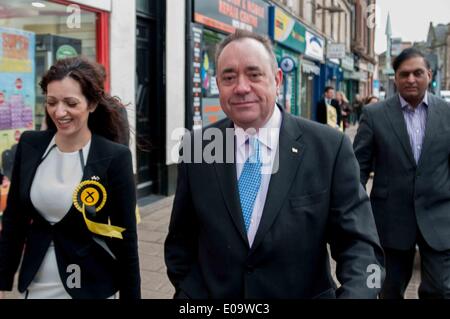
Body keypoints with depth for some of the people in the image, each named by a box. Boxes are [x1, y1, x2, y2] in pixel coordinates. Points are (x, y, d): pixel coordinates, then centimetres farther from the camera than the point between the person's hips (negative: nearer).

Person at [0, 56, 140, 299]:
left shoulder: (115, 157, -15)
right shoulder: (29, 145, -4)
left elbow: (126, 237, -10)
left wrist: (130, 296, -7)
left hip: (90, 286, -3)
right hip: (35, 283, 3)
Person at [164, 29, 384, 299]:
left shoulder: (329, 147, -13)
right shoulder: (196, 147, -6)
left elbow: (359, 243, -14)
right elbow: (181, 241, 3)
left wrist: (356, 293, -32)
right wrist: (189, 291, -8)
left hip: (304, 293, -1)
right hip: (210, 292, 2)